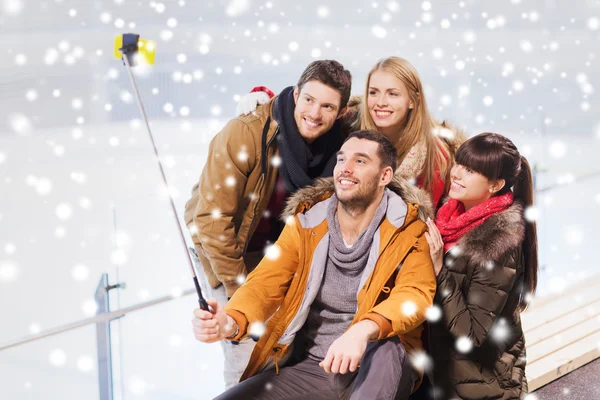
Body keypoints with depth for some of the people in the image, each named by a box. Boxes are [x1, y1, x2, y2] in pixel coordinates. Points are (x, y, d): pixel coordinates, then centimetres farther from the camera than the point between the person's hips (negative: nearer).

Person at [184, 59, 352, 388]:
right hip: (225, 245, -4)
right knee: (247, 354, -9)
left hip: (278, 246, 5)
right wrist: (239, 291, -19)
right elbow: (212, 219, -24)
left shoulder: (337, 145, -12)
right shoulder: (244, 134, -28)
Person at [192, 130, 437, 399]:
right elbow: (266, 284, -6)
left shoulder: (407, 229, -6)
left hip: (379, 368, -3)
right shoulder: (304, 224, 3)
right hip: (308, 366, 4)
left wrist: (363, 332, -41)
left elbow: (416, 294, -20)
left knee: (385, 348, -37)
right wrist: (230, 323, -29)